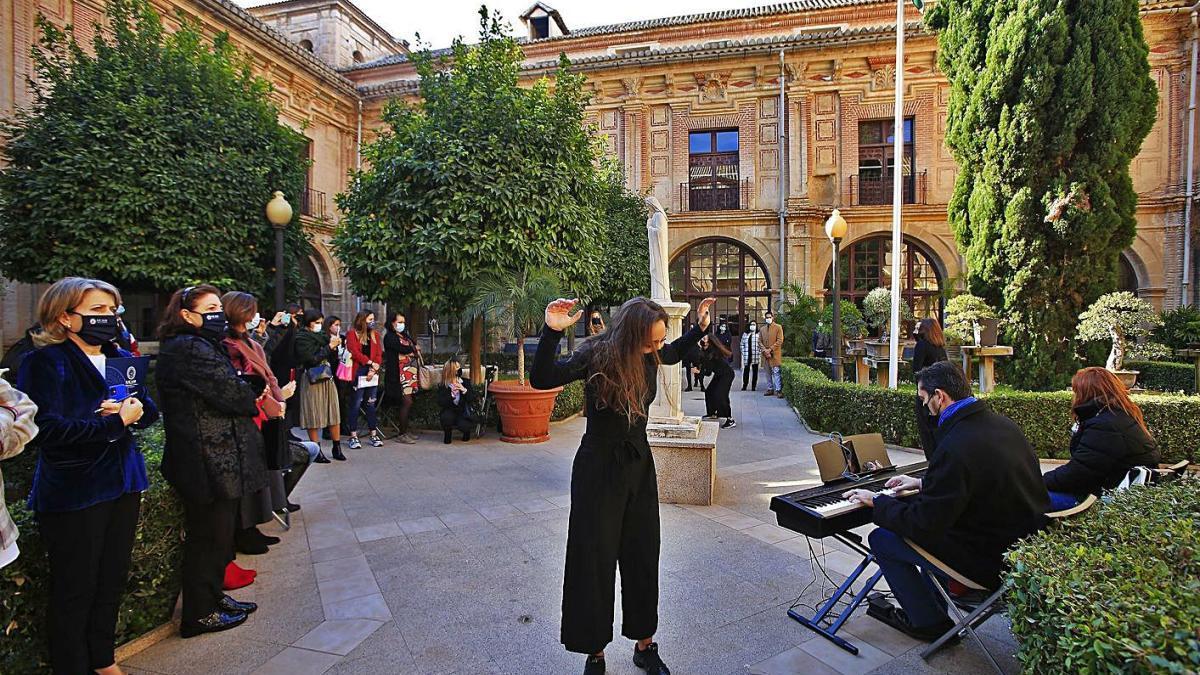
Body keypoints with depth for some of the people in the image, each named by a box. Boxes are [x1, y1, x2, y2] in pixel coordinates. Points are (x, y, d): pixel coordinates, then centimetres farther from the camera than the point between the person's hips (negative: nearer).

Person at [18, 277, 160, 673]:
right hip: (72, 493, -6)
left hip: (123, 484, 6)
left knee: (112, 582, 18)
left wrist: (135, 410, -14)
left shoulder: (121, 359, 9)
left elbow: (150, 409, 7)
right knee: (75, 590, 7)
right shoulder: (45, 362, -12)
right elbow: (46, 428, -23)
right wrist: (114, 423, -20)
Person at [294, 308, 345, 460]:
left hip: (327, 378, 6)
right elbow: (312, 359, -14)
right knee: (313, 415, 1)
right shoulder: (302, 338, -5)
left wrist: (334, 346, -1)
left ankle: (337, 448, 11)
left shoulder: (322, 335, 13)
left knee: (334, 413, 4)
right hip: (312, 380, -6)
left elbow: (332, 359, 16)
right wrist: (329, 347, -11)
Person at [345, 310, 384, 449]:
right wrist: (371, 362, -11)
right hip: (358, 373, -5)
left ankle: (374, 435, 12)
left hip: (372, 374, 5)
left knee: (371, 404, 8)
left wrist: (374, 369, -5)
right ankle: (353, 436, 5)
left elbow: (379, 354, 9)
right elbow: (354, 352, -11)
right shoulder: (352, 334, -1)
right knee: (356, 405, -1)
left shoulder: (374, 335, 16)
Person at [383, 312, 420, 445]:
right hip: (398, 375, -8)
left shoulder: (405, 336, 21)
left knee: (404, 403, 8)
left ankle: (405, 431, 15)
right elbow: (403, 349, -16)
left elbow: (417, 348, 12)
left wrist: (410, 352, -9)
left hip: (409, 373, 8)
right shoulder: (390, 337, -5)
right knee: (406, 402, -11)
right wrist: (414, 348, 2)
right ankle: (402, 434, -3)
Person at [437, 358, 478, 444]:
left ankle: (466, 431, 11)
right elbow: (440, 403, -11)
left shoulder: (465, 383, 0)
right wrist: (451, 394, -23)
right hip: (450, 412, 0)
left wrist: (464, 390, -19)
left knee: (463, 425, -30)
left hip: (464, 412, 0)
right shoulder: (443, 386, -2)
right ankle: (447, 434, 2)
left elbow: (476, 398, -5)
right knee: (446, 417, -33)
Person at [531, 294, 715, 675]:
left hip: (639, 464, 5)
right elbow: (541, 380, -31)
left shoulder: (651, 354, -4)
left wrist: (700, 327, 9)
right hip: (599, 468, -5)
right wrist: (552, 333, -43)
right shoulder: (596, 356, -21)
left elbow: (674, 354, 22)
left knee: (643, 556, 13)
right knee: (595, 560, 4)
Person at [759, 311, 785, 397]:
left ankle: (778, 390, -9)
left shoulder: (778, 327, 0)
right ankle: (770, 389, 16)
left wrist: (770, 349, -13)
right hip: (765, 354, 5)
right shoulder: (762, 329, 14)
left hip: (775, 354, -5)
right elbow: (759, 341, 10)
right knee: (768, 373, 9)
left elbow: (780, 341, -7)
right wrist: (765, 350, -6)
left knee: (776, 372, -9)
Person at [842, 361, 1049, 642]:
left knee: (882, 538, -1)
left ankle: (931, 623, 16)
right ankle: (933, 606, 38)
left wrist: (876, 502, -7)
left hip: (992, 561, -9)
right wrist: (923, 483, 21)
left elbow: (923, 523, -22)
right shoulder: (1004, 424, 1)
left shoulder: (955, 447, -28)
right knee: (934, 528, 29)